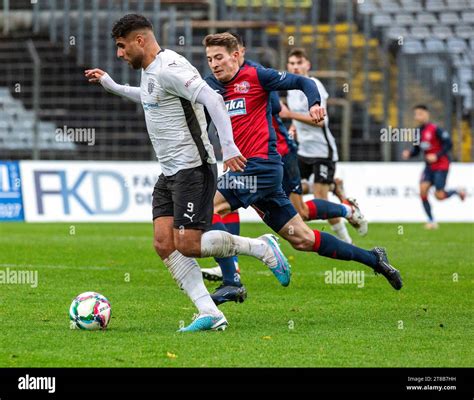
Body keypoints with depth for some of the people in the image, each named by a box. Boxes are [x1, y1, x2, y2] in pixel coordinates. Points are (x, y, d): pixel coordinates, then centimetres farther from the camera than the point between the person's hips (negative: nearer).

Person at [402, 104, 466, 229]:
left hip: (441, 165, -6)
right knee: (423, 190, -13)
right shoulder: (418, 132, 6)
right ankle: (431, 221, -4)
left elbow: (448, 144, -16)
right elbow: (416, 150, 14)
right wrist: (408, 154, -7)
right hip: (429, 166, 6)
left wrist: (437, 156, -23)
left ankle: (458, 192, 21)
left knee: (439, 195, -11)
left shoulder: (435, 129, -16)